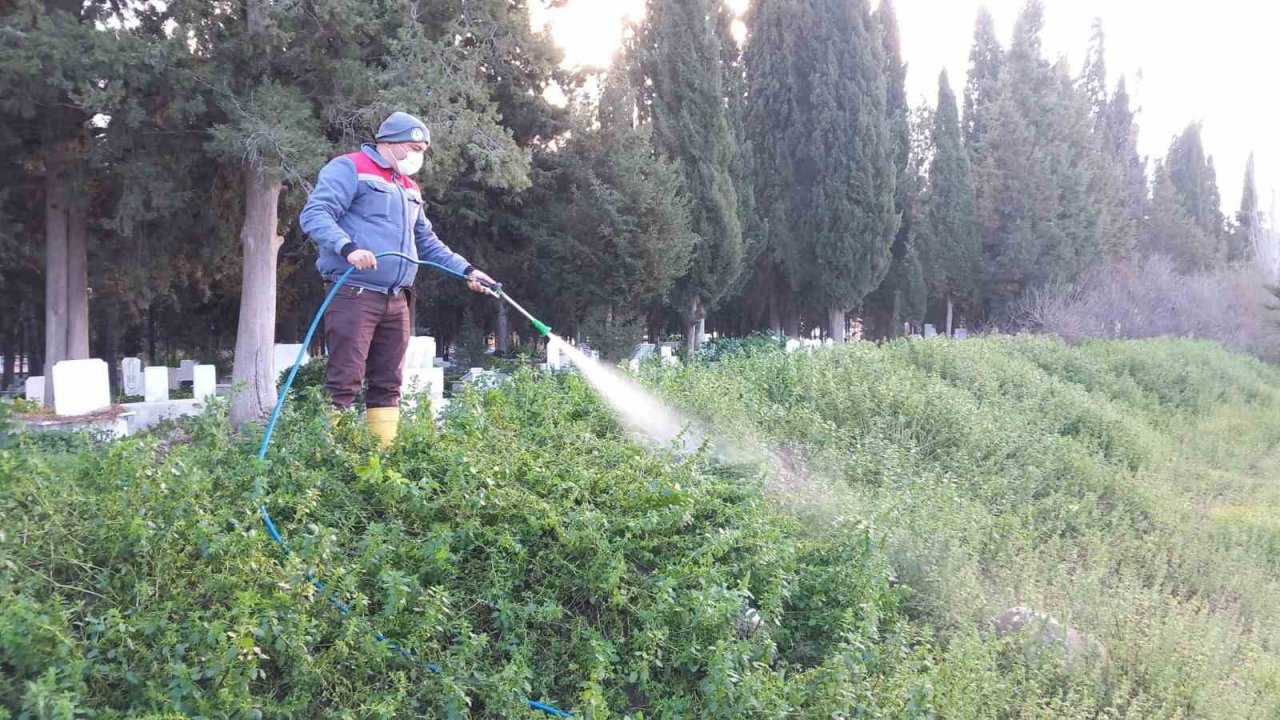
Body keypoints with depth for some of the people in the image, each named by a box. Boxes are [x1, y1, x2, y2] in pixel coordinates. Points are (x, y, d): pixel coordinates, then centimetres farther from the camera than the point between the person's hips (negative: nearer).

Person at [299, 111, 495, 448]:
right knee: (344, 383, -11)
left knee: (387, 384, 9)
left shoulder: (409, 188, 25)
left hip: (396, 301, 8)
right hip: (353, 295, -8)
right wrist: (348, 247, -28)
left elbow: (427, 242, 30)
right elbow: (314, 214, -13)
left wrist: (466, 270, 19)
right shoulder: (349, 168, -2)